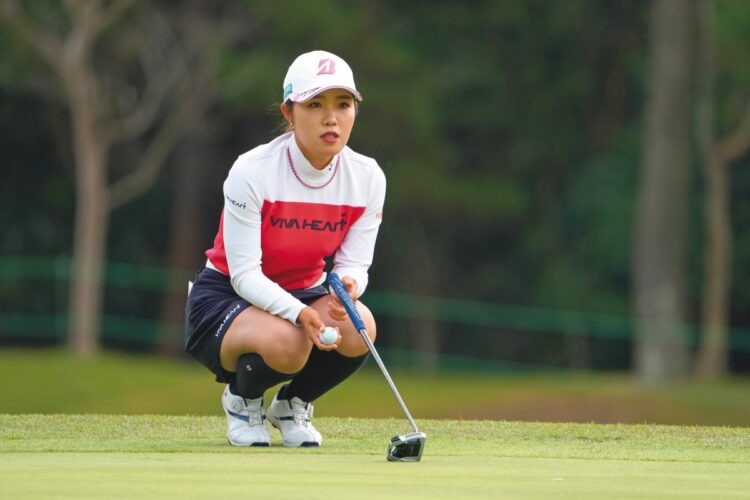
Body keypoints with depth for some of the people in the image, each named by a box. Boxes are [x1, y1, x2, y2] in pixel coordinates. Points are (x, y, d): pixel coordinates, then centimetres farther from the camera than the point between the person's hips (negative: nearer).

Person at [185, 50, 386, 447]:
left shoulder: (367, 178, -10)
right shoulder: (252, 172, -24)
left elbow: (354, 264, -8)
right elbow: (244, 273, -25)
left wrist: (347, 284, -35)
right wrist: (299, 313, -43)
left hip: (304, 292, 5)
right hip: (225, 296, -5)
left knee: (358, 328, -31)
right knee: (286, 341, -38)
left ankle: (293, 403, 3)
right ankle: (242, 398, 0)